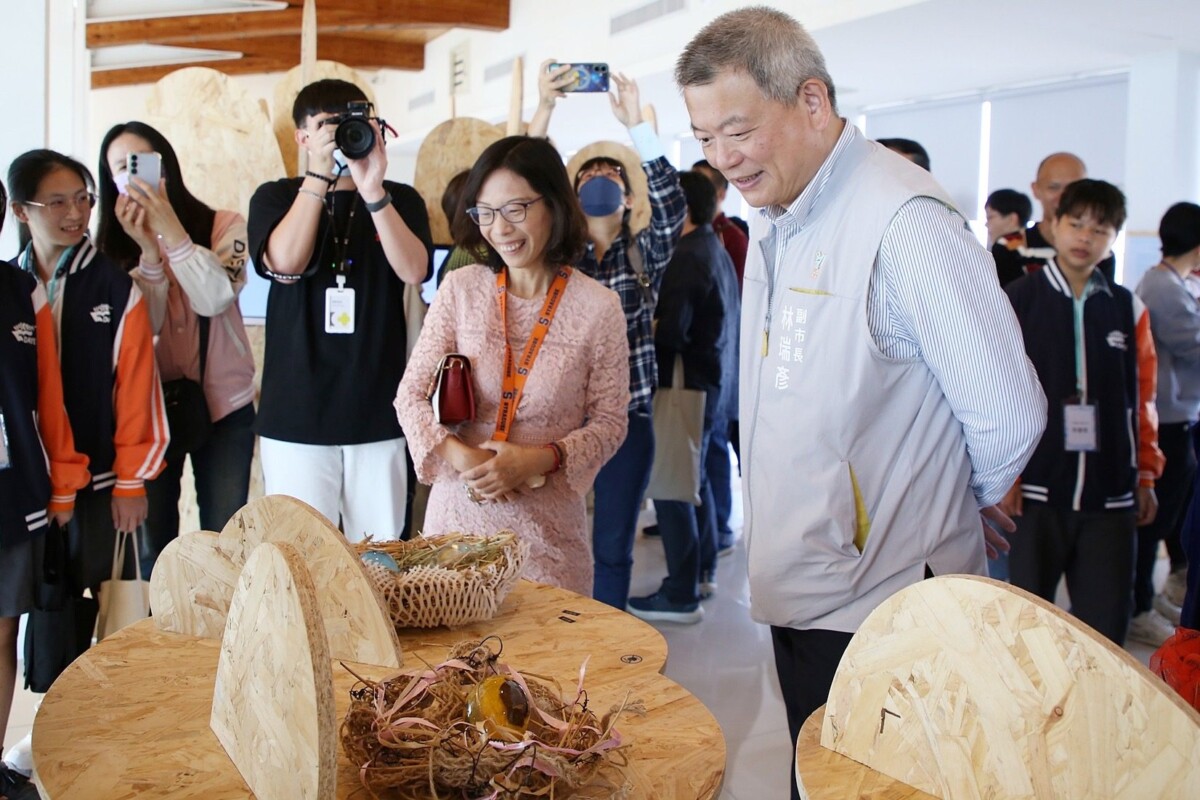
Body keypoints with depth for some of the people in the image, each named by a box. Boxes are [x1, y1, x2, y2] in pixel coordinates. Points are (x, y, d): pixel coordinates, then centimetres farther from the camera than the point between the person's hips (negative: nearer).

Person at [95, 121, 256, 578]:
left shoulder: (224, 227, -3)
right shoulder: (113, 246, 3)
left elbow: (215, 299, -19)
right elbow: (141, 329, -9)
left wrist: (170, 228, -22)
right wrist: (148, 251, -19)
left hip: (223, 405, -1)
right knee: (152, 547, 5)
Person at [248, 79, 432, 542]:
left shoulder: (401, 201, 11)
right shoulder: (276, 198, 10)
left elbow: (415, 270, -8)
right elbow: (285, 262, -11)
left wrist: (373, 193, -18)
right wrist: (319, 175, -14)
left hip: (378, 412, 1)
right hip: (296, 415, -1)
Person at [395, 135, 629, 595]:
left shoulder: (598, 307, -5)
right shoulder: (460, 290, 0)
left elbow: (609, 423, 0)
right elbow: (411, 396, 2)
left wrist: (539, 459, -16)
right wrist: (457, 454, -16)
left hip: (548, 525, -1)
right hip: (457, 510, 2)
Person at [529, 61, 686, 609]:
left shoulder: (644, 255, 6)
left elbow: (671, 204, -12)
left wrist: (634, 122, -17)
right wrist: (545, 107, -16)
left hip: (627, 416, 0)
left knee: (613, 544, 9)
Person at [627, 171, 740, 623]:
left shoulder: (688, 258, -18)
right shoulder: (716, 251, 14)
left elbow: (670, 332, -25)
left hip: (690, 387, -10)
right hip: (717, 383, 10)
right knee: (696, 480, 20)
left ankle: (681, 595, -1)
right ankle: (703, 572, 31)